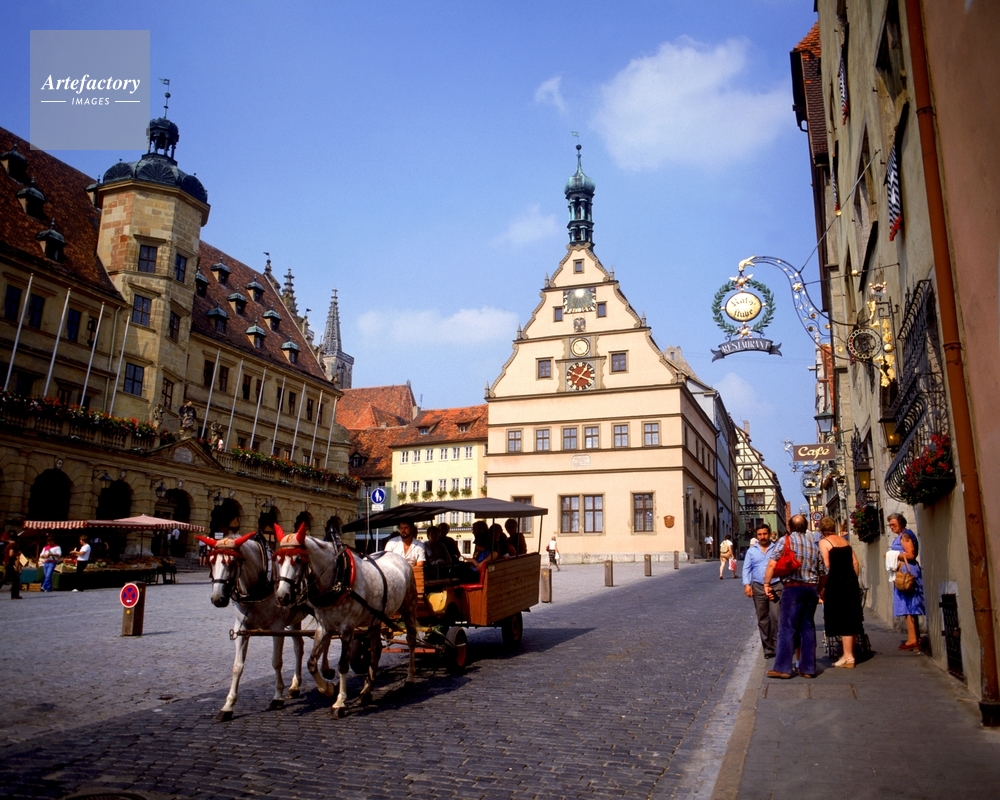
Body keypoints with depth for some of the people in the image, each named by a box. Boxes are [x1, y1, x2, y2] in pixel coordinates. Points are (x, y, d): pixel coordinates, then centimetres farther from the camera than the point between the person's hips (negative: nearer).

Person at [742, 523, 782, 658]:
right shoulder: (751, 551, 10)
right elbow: (746, 568, 8)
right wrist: (747, 584, -4)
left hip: (776, 587, -3)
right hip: (758, 588, 3)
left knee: (775, 617, -12)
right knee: (762, 619, 7)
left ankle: (777, 645, 0)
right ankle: (767, 648, 15)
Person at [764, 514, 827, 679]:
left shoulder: (785, 541, -2)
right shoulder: (814, 544, 12)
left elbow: (772, 563, -15)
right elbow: (823, 573, 14)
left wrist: (766, 583, -9)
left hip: (792, 588, -5)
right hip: (811, 589, 5)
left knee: (787, 628, -3)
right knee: (808, 628, 11)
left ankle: (783, 668, -3)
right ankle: (808, 668, 15)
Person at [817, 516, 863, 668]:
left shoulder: (824, 542, -6)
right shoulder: (844, 540, 13)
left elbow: (827, 567, -13)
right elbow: (855, 563, 11)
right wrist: (853, 580, 18)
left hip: (836, 583, -7)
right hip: (851, 582, 7)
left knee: (841, 619, 0)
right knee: (850, 618, 12)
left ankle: (848, 656, 2)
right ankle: (850, 654, 21)